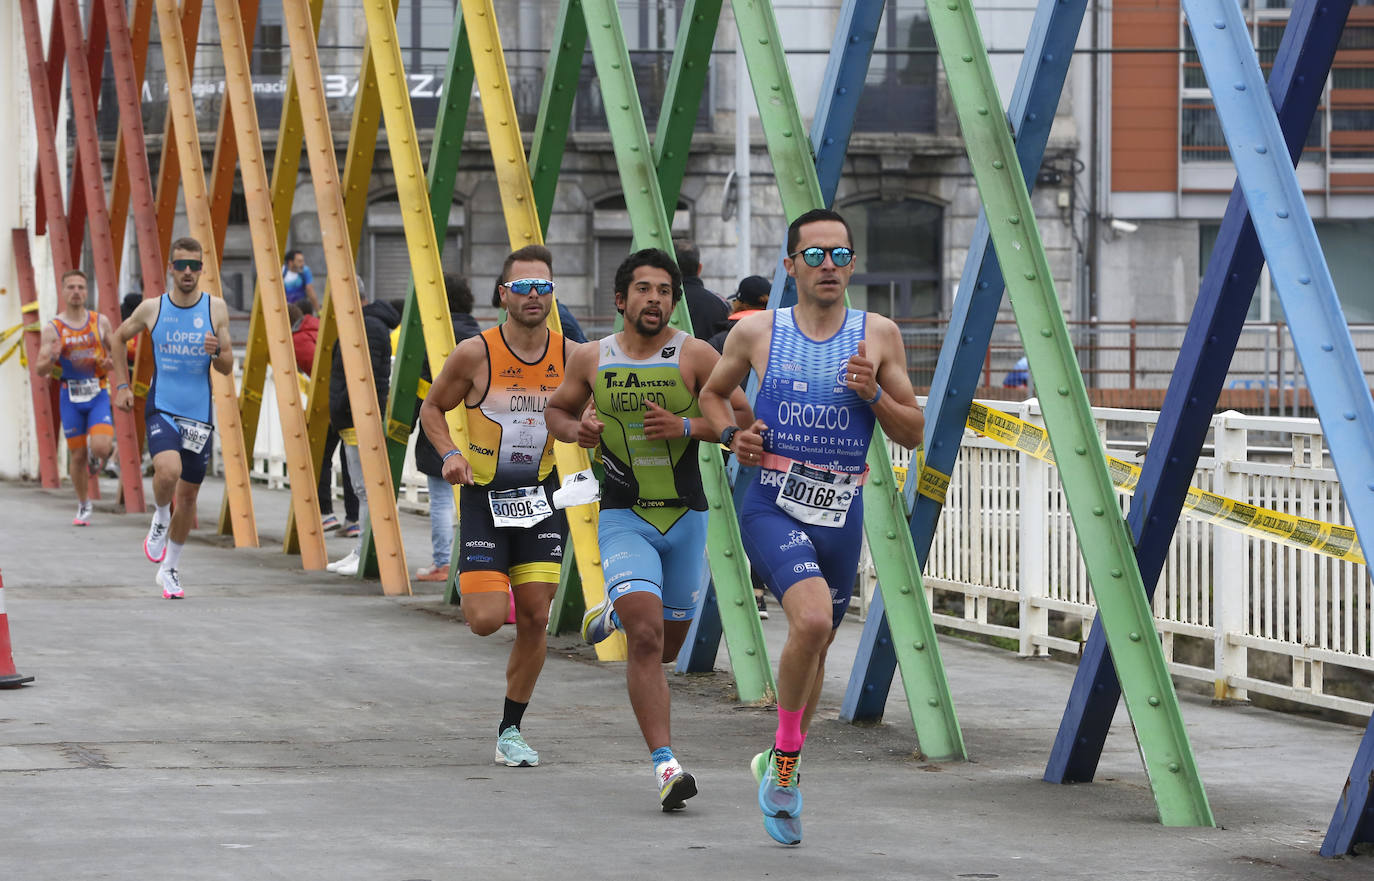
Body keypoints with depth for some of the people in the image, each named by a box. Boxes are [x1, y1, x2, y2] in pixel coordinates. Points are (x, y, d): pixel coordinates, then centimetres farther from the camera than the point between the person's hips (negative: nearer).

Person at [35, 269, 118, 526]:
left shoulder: (100, 322, 2)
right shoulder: (53, 328, -2)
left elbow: (117, 351, 13)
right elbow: (40, 370, -4)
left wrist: (112, 363, -10)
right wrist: (51, 359, -26)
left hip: (98, 394, 0)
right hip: (70, 398, 0)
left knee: (100, 447, -20)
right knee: (78, 456, 4)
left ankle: (97, 459, 18)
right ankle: (84, 507, 24)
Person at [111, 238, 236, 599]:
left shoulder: (216, 308, 1)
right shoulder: (152, 308, -1)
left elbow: (228, 367, 3)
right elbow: (118, 338, 16)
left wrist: (216, 351, -19)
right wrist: (122, 385, 9)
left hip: (199, 415, 2)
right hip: (162, 409, -2)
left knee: (188, 494, 8)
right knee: (168, 471, -29)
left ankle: (170, 568, 25)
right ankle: (160, 519, 3)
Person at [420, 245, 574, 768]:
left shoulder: (571, 356, -3)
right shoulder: (475, 354, -11)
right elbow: (432, 409, 4)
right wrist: (449, 454, -13)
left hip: (541, 496, 2)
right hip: (484, 495, -2)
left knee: (534, 619, -2)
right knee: (486, 620, -11)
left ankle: (511, 730, 15)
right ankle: (473, 585, 28)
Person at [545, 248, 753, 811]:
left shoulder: (694, 355, -4)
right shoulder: (591, 359, 2)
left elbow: (742, 418, -3)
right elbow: (556, 410, 18)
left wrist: (688, 426, -19)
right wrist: (576, 430, -5)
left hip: (686, 517, 1)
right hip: (624, 518, -1)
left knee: (667, 644, 15)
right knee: (646, 638, -19)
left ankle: (614, 614, 50)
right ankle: (665, 765, -20)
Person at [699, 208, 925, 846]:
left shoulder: (879, 336, 3)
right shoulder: (756, 332, 1)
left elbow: (913, 433, 7)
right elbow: (712, 393, 17)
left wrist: (873, 394, -12)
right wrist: (732, 437, -3)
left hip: (842, 513, 3)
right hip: (772, 506, -3)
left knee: (817, 641, 15)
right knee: (812, 620, -26)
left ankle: (779, 766, 38)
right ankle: (785, 759, -7)